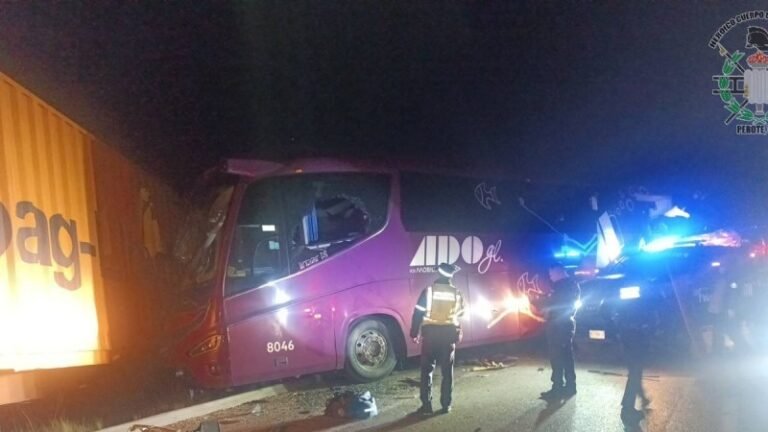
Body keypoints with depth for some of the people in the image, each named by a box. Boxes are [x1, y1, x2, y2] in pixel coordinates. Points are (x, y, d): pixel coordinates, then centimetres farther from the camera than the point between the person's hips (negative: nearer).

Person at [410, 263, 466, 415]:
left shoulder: (429, 290, -7)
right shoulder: (456, 293, 2)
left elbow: (418, 312, -7)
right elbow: (460, 313, 16)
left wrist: (414, 332, 1)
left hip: (430, 332, -2)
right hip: (449, 333, 2)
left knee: (427, 369, 3)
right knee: (447, 370, 10)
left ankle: (426, 405, 0)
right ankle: (446, 405, 12)